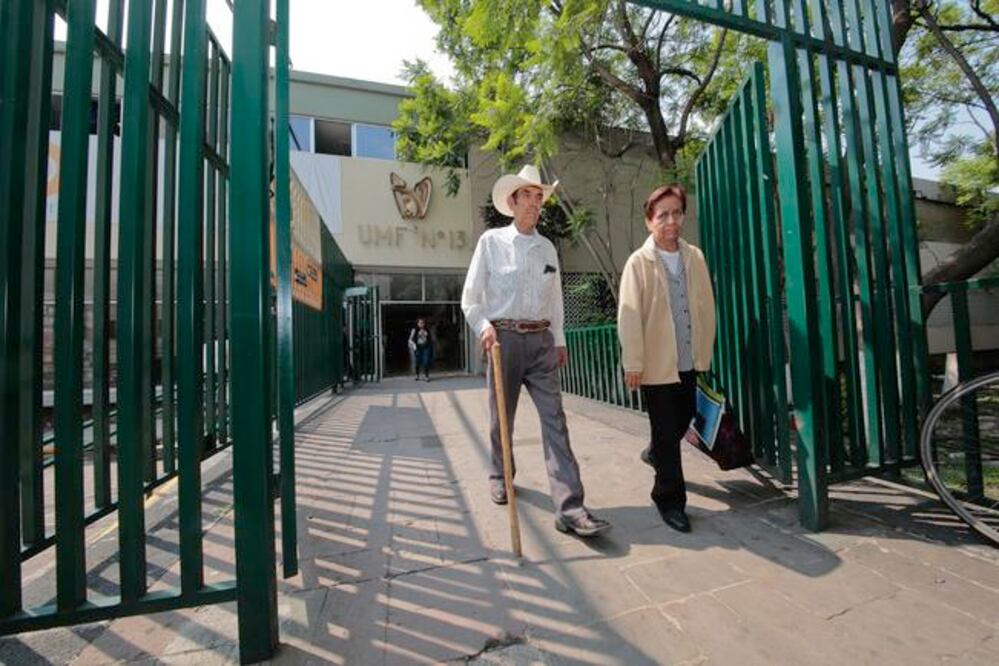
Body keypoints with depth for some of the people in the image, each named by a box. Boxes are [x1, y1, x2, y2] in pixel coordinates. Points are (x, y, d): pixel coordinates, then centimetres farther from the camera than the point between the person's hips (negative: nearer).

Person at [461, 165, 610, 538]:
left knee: (554, 420, -4)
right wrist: (484, 327, -16)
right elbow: (470, 297, 0)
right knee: (502, 418, 10)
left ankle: (569, 508, 0)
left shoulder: (548, 248, 13)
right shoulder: (491, 241, 2)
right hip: (505, 338, -2)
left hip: (541, 341, 3)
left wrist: (559, 341, 14)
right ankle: (499, 477, 36)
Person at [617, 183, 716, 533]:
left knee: (683, 420, 20)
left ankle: (656, 453, 51)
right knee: (666, 432, 4)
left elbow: (706, 306, 8)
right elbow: (629, 317, -11)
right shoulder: (639, 262, -8)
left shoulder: (695, 257, 6)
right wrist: (633, 364, -13)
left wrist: (705, 351, 7)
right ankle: (670, 499, 22)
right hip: (656, 362, -5)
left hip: (689, 360, 5)